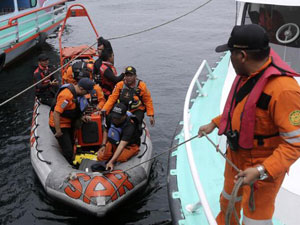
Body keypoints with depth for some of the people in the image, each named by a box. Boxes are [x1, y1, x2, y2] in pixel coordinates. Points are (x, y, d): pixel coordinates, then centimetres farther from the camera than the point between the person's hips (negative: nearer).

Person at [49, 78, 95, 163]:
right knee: (68, 151, -5)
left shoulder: (74, 91, 1)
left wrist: (81, 117, 3)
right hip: (59, 125, -10)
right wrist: (58, 131, -25)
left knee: (71, 144, 21)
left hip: (68, 124, 10)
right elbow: (56, 113, -30)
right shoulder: (66, 95, -30)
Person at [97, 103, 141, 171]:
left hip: (129, 145, -5)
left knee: (120, 158, -33)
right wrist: (103, 145, -5)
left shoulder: (129, 126, -34)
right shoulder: (110, 117, -15)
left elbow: (122, 145, -43)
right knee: (100, 157, -15)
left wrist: (111, 162, -52)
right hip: (114, 142, 5)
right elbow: (106, 130, 7)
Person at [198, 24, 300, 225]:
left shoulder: (283, 89, -33)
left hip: (262, 167, -8)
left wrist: (261, 171, -36)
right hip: (236, 156, 8)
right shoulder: (248, 73, -6)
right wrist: (214, 124, 14)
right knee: (228, 201, 30)